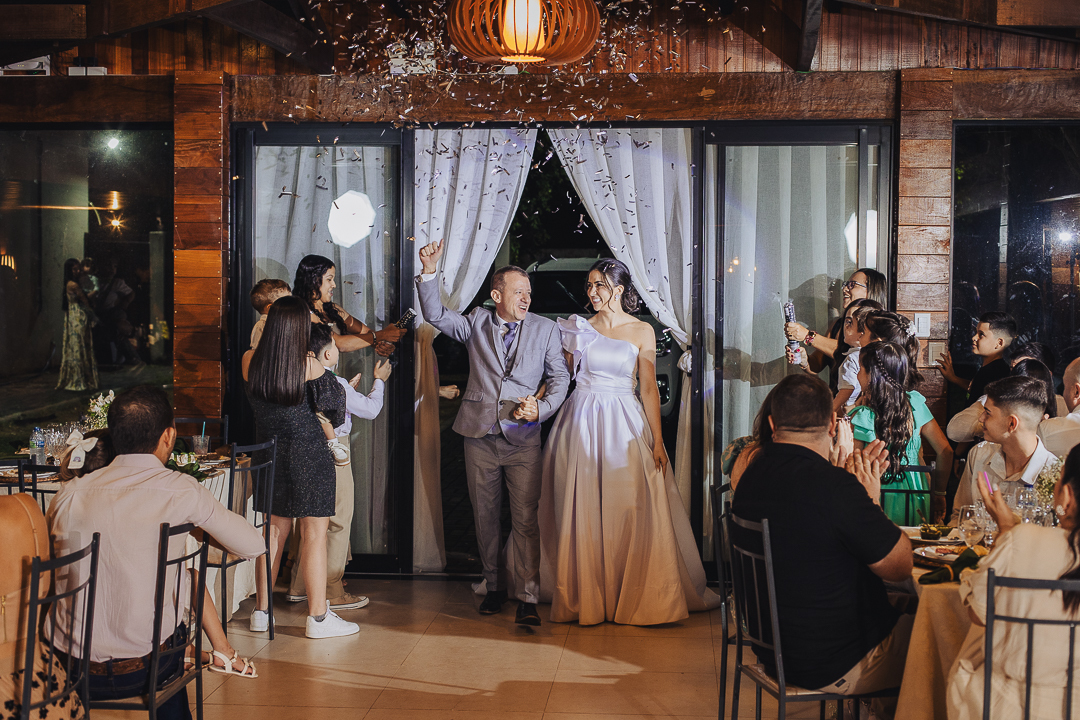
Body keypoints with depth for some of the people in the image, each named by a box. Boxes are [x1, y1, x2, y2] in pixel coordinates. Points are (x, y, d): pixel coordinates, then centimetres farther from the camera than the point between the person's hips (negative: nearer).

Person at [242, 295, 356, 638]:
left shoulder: (250, 360, -4)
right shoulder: (309, 365, -17)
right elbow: (331, 403, -5)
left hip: (269, 453, 5)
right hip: (308, 454, -5)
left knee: (274, 531, 16)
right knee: (314, 534, 2)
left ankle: (261, 611, 22)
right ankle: (318, 617, 8)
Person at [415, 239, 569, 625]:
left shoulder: (545, 329, 7)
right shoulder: (477, 322, 8)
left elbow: (560, 376, 7)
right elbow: (436, 315, -2)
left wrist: (542, 408, -10)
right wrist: (429, 272, -14)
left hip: (523, 438, -2)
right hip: (480, 437, 2)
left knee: (526, 519, -8)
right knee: (485, 517, 10)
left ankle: (527, 597, -5)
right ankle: (493, 586, 23)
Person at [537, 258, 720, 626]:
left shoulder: (642, 331, 3)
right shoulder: (581, 328, 8)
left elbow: (649, 387, 0)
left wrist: (657, 439, -5)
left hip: (624, 425, -1)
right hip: (583, 423, 1)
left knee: (631, 511, -2)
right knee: (582, 512, 1)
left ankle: (637, 598, 10)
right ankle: (586, 597, 11)